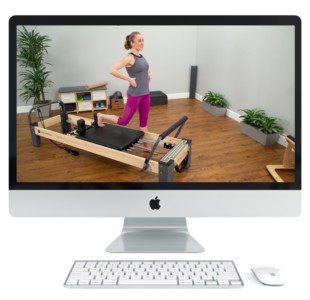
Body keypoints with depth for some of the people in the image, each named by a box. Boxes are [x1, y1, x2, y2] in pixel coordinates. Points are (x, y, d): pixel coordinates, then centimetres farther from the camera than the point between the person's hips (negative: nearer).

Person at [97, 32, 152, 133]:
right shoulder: (129, 58, -15)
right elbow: (112, 70, -23)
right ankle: (101, 116, 25)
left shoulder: (141, 57, 9)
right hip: (134, 95, -7)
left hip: (145, 93, 7)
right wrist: (129, 78, -22)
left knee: (144, 121, 12)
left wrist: (149, 73, 13)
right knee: (124, 121, 4)